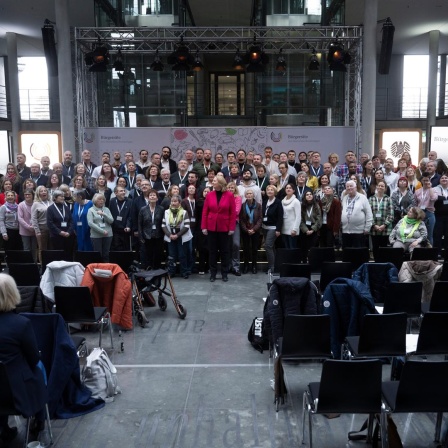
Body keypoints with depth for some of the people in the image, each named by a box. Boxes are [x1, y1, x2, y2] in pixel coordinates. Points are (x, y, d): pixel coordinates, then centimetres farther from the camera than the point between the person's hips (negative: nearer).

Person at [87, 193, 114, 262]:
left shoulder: (106, 209, 12)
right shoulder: (91, 210, 3)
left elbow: (111, 221, 3)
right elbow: (90, 223, -8)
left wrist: (103, 214, -13)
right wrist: (102, 231, -13)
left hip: (108, 235, 3)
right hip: (96, 235, -3)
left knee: (106, 255, 3)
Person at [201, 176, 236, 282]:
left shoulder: (229, 195, -5)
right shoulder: (209, 195, 1)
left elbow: (233, 213, -5)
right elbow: (205, 212, 1)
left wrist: (232, 228, -9)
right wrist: (204, 227, -4)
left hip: (224, 228, -2)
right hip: (211, 227, 2)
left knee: (224, 251, 7)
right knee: (212, 251, 7)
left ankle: (225, 273, 16)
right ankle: (213, 273, 15)